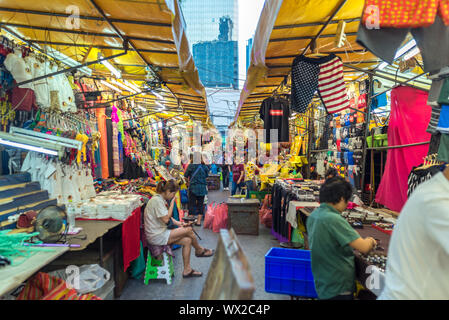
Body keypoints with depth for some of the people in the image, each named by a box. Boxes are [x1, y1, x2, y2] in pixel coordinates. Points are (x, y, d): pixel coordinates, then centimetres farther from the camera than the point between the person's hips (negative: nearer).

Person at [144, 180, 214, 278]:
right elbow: (166, 219, -21)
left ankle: (187, 270, 8)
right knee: (189, 230, -13)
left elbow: (167, 216, 17)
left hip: (160, 233, 10)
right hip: (156, 237, -10)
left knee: (187, 241, -2)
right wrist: (172, 202, -15)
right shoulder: (157, 200, -21)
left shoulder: (161, 199, 11)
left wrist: (178, 223, 3)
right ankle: (199, 250, 14)